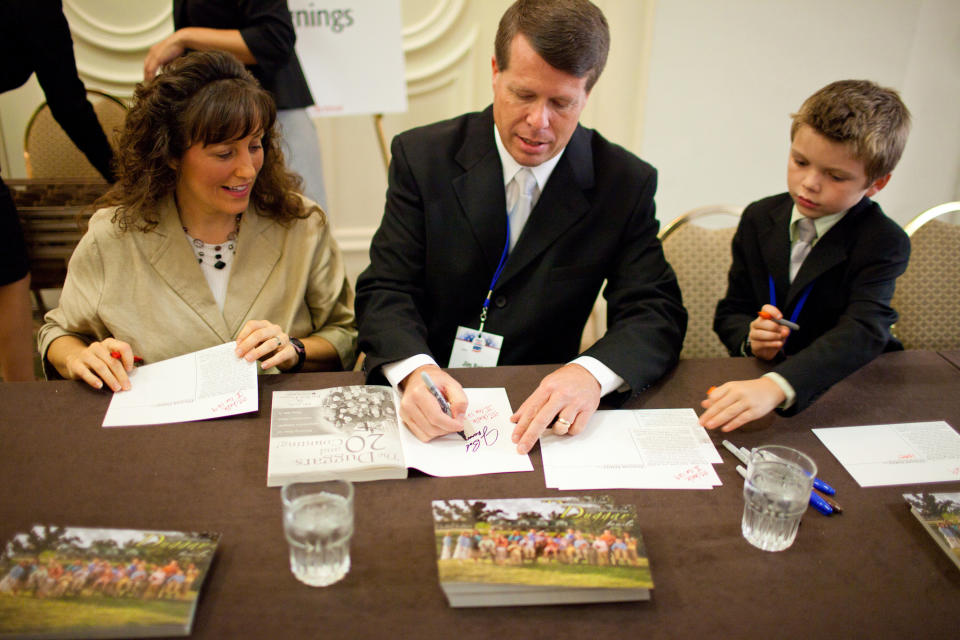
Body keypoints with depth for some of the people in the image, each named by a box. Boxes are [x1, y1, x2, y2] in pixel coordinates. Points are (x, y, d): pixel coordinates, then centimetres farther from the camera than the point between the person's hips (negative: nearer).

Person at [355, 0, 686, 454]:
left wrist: (592, 373, -29)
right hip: (431, 414, 0)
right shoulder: (422, 156, -3)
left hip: (539, 412, 1)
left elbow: (657, 313, -6)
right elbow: (386, 290, -7)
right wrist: (414, 370, -29)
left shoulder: (626, 184, -3)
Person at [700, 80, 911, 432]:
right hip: (759, 377, 3)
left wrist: (775, 387, -45)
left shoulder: (885, 242, -12)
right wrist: (751, 339, -17)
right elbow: (730, 313, 8)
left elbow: (863, 333, -29)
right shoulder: (758, 219, 3)